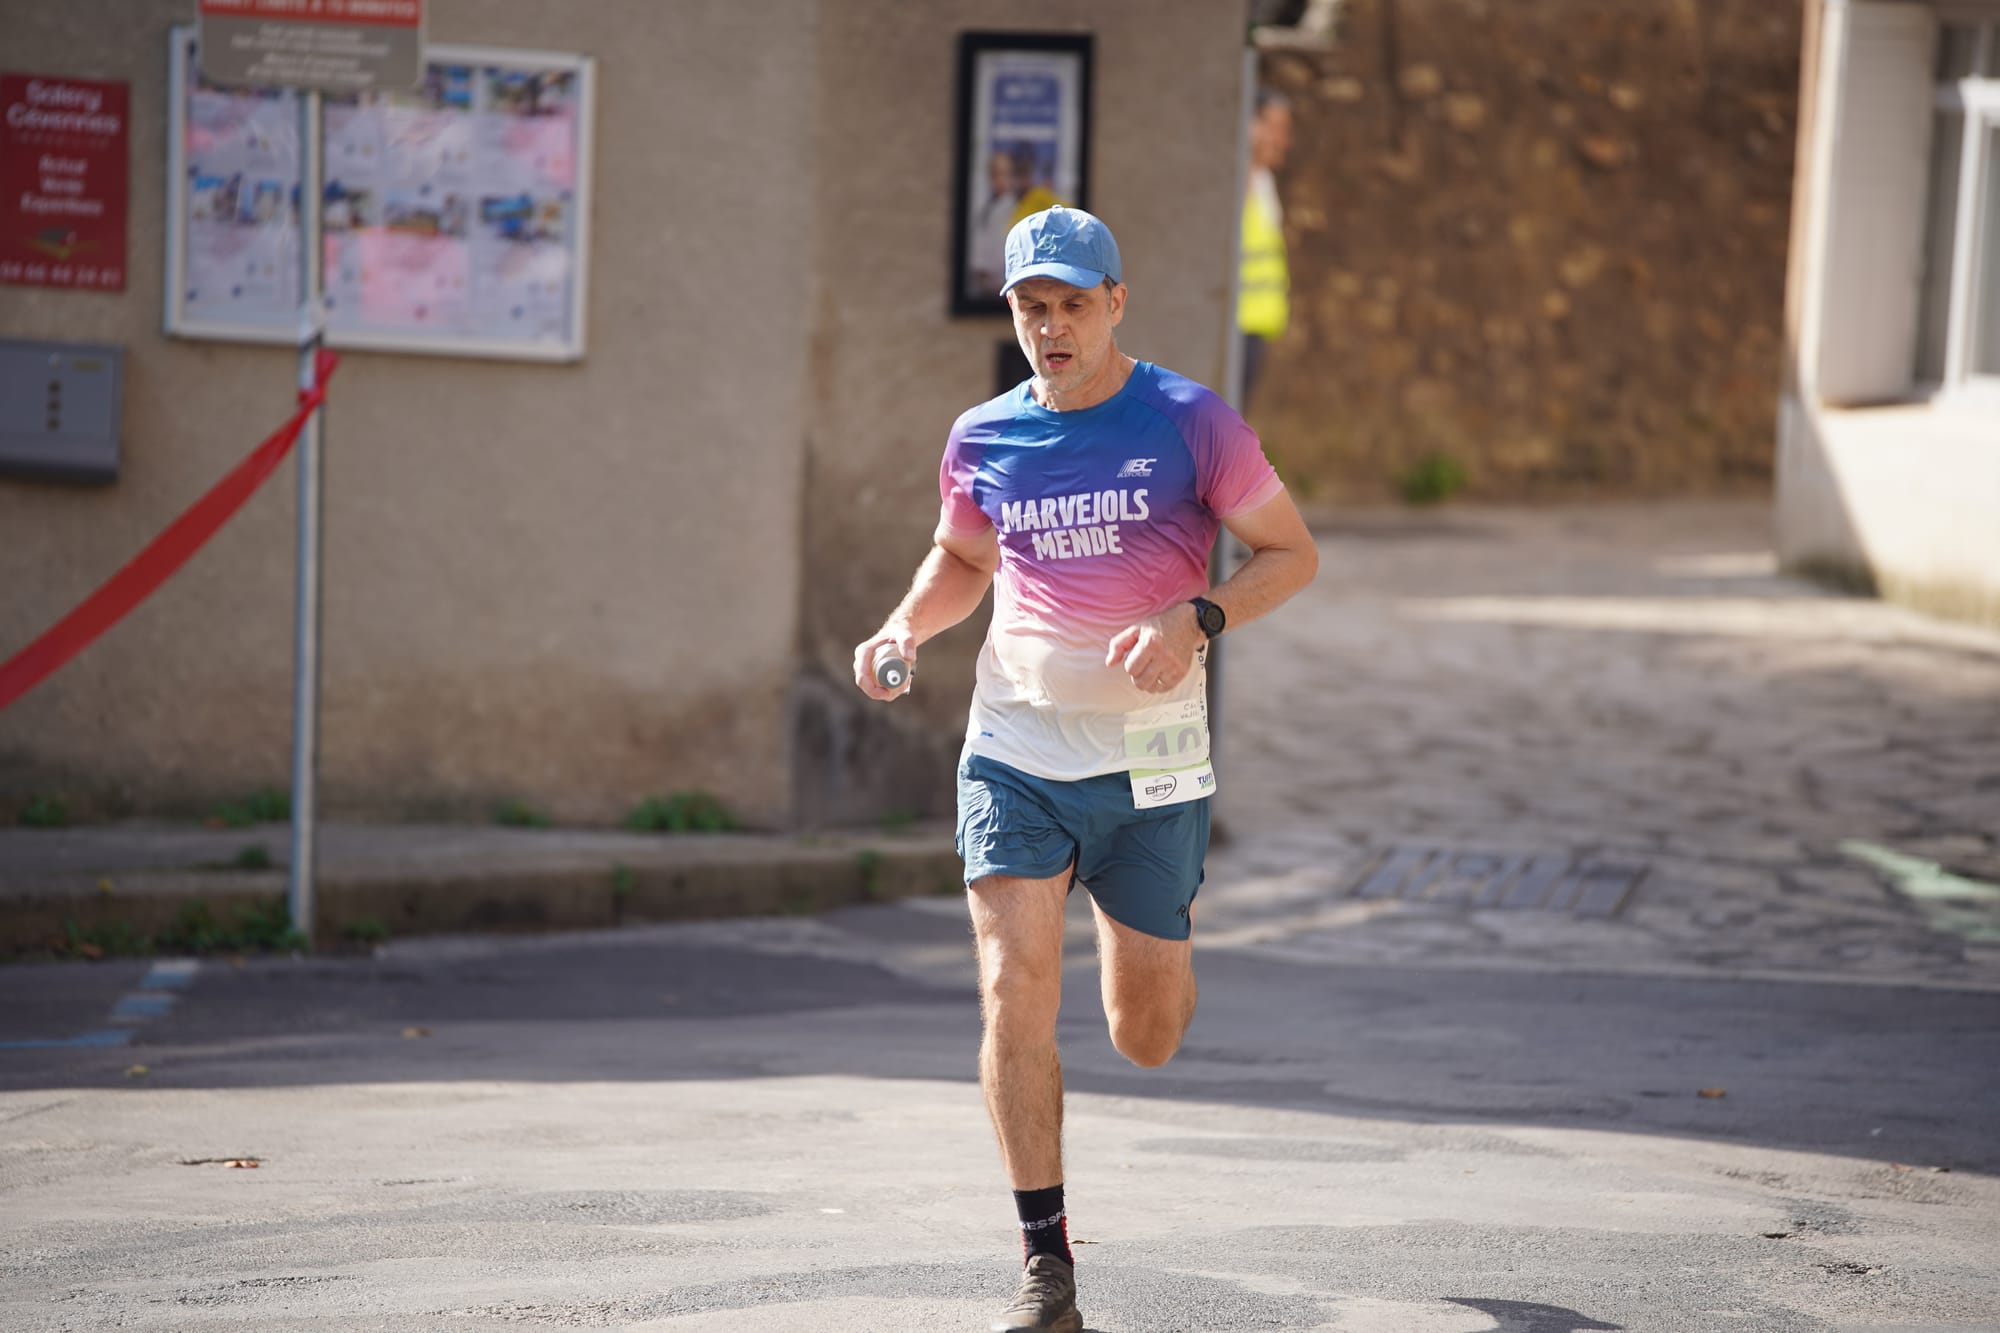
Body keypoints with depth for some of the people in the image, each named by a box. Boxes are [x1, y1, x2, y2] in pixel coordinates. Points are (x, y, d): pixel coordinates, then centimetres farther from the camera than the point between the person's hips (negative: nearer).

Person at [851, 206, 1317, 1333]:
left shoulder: (1191, 422, -6)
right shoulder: (984, 439, 3)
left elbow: (1294, 554, -1)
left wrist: (1197, 620, -18)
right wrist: (905, 628, 1)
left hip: (1154, 770, -1)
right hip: (1016, 756, 1)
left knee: (1148, 1039, 8)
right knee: (1015, 996, -14)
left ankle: (1169, 929, 47)